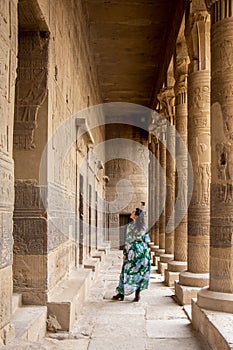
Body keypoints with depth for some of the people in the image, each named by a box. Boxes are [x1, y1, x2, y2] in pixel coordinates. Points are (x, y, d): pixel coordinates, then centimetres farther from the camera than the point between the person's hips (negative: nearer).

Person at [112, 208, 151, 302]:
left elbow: (128, 241, -9)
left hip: (133, 250, -4)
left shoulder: (130, 226, -8)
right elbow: (147, 240, 7)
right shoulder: (144, 226, 6)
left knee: (128, 271, 2)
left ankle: (121, 294, 8)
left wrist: (125, 253, -5)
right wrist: (145, 251, 15)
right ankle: (137, 295, 5)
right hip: (143, 250, 4)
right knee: (140, 272, 7)